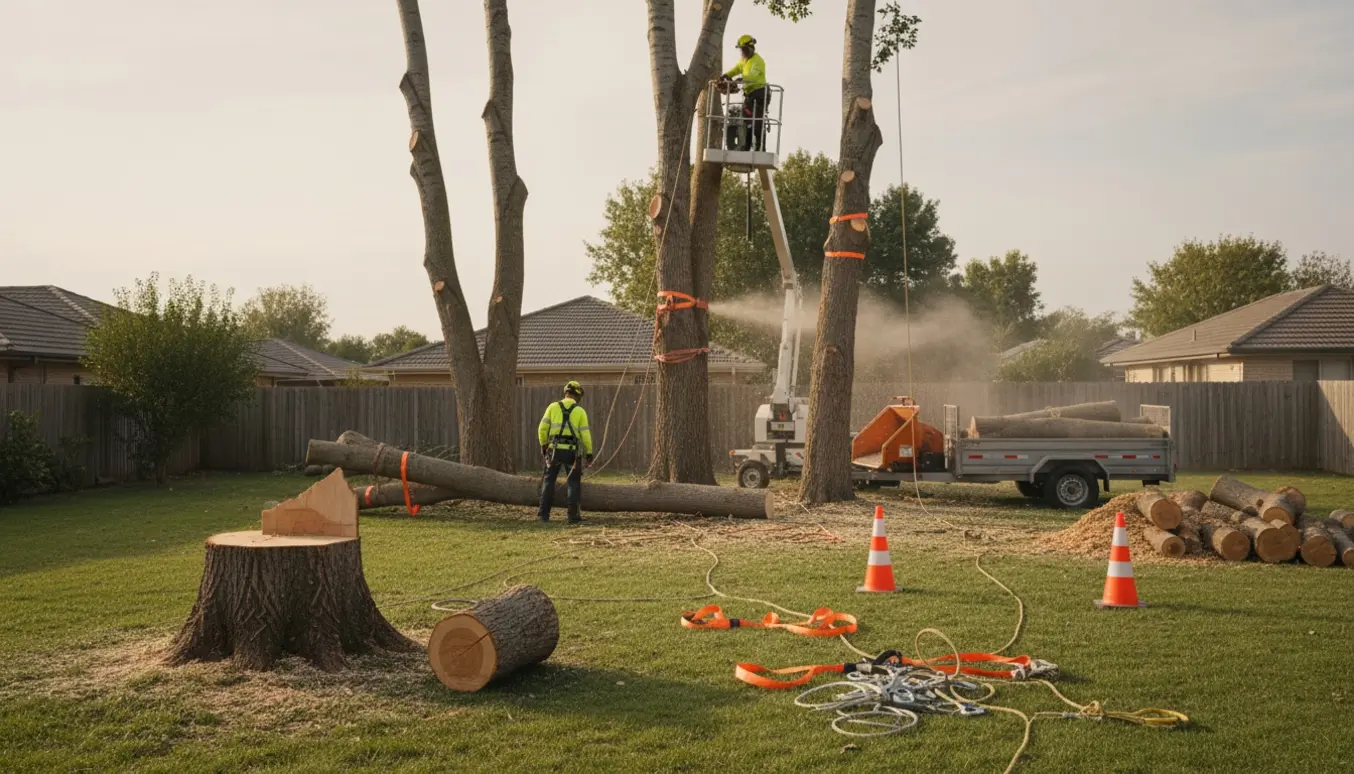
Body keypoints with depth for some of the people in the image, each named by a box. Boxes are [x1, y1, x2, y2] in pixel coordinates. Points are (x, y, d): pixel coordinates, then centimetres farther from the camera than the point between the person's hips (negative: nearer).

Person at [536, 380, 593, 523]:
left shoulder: (553, 407, 4)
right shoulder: (580, 411, 2)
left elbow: (542, 428, 0)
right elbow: (585, 433, -2)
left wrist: (543, 444, 13)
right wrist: (589, 452, 7)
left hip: (554, 449, 1)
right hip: (572, 451, -1)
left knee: (549, 480, 12)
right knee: (574, 482, 9)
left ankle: (544, 513, 6)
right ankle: (573, 514, 2)